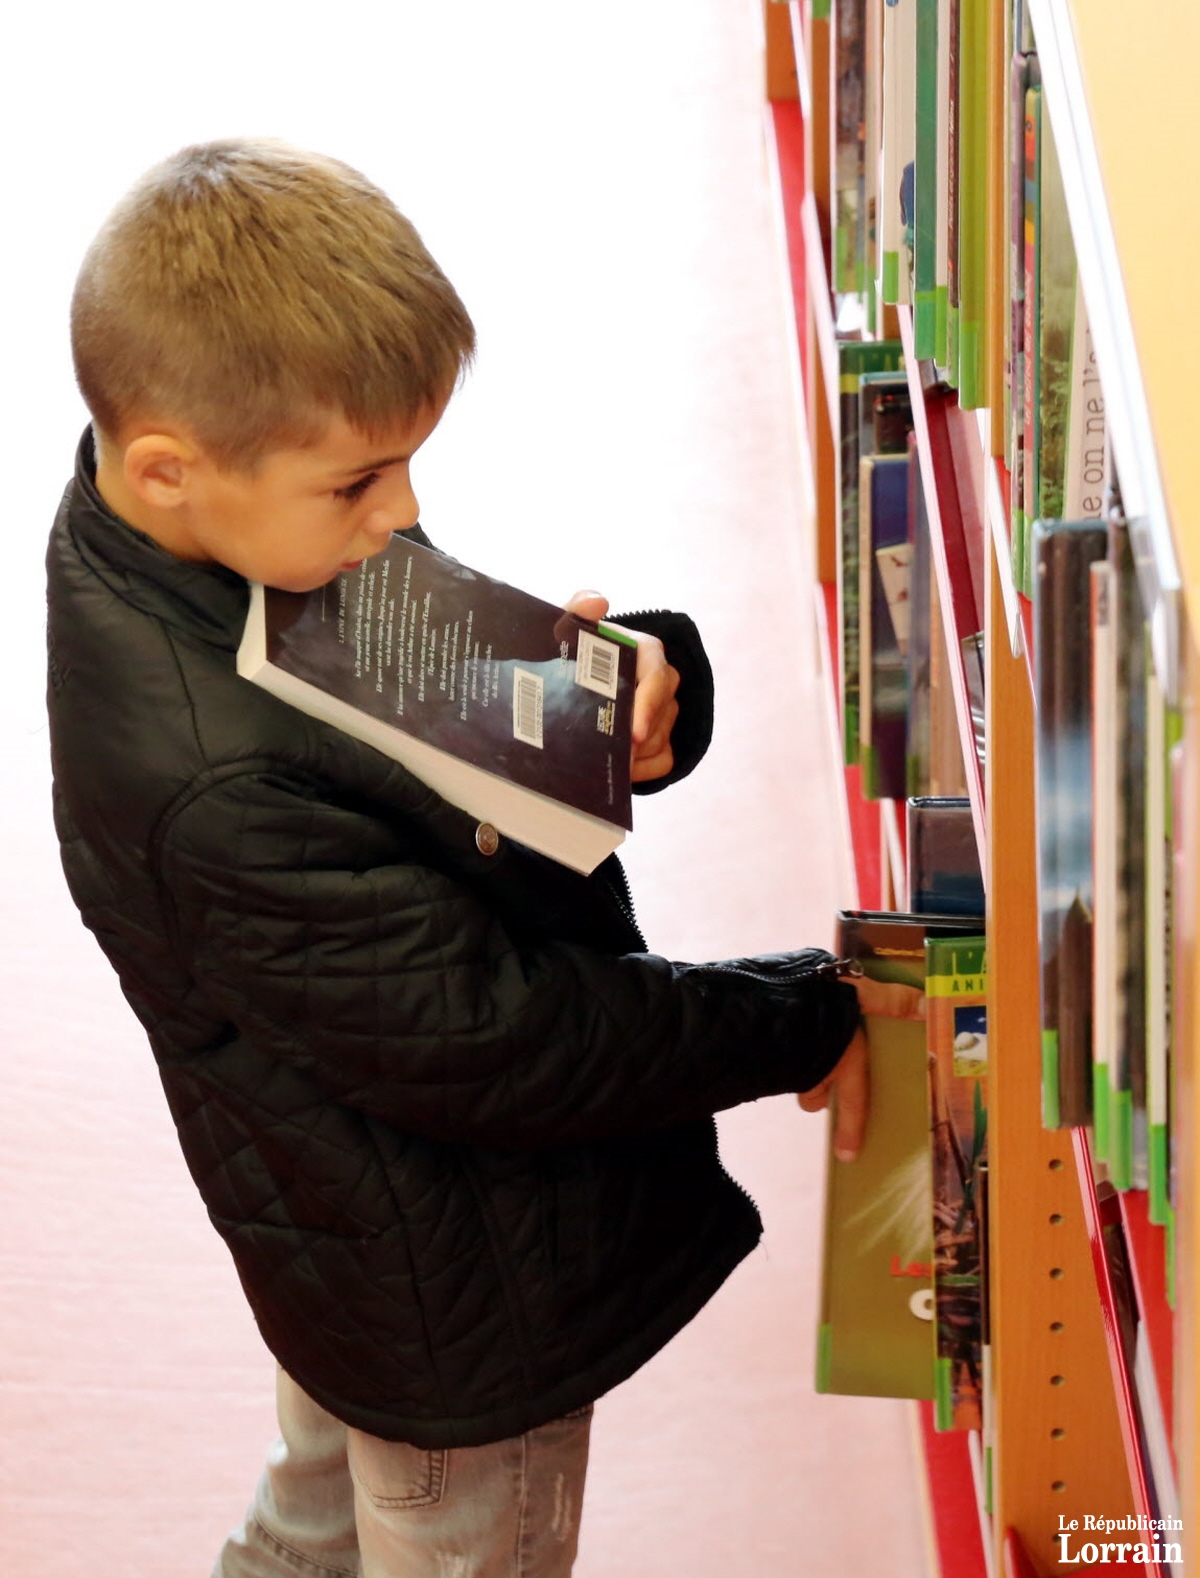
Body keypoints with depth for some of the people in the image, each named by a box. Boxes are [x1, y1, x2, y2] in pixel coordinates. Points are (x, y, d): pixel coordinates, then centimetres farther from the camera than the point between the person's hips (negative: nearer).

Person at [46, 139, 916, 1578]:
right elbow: (488, 1043, -32)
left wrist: (640, 681, -24)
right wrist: (803, 1023, -22)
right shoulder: (216, 791, -39)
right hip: (462, 1303, -8)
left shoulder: (260, 532, -11)